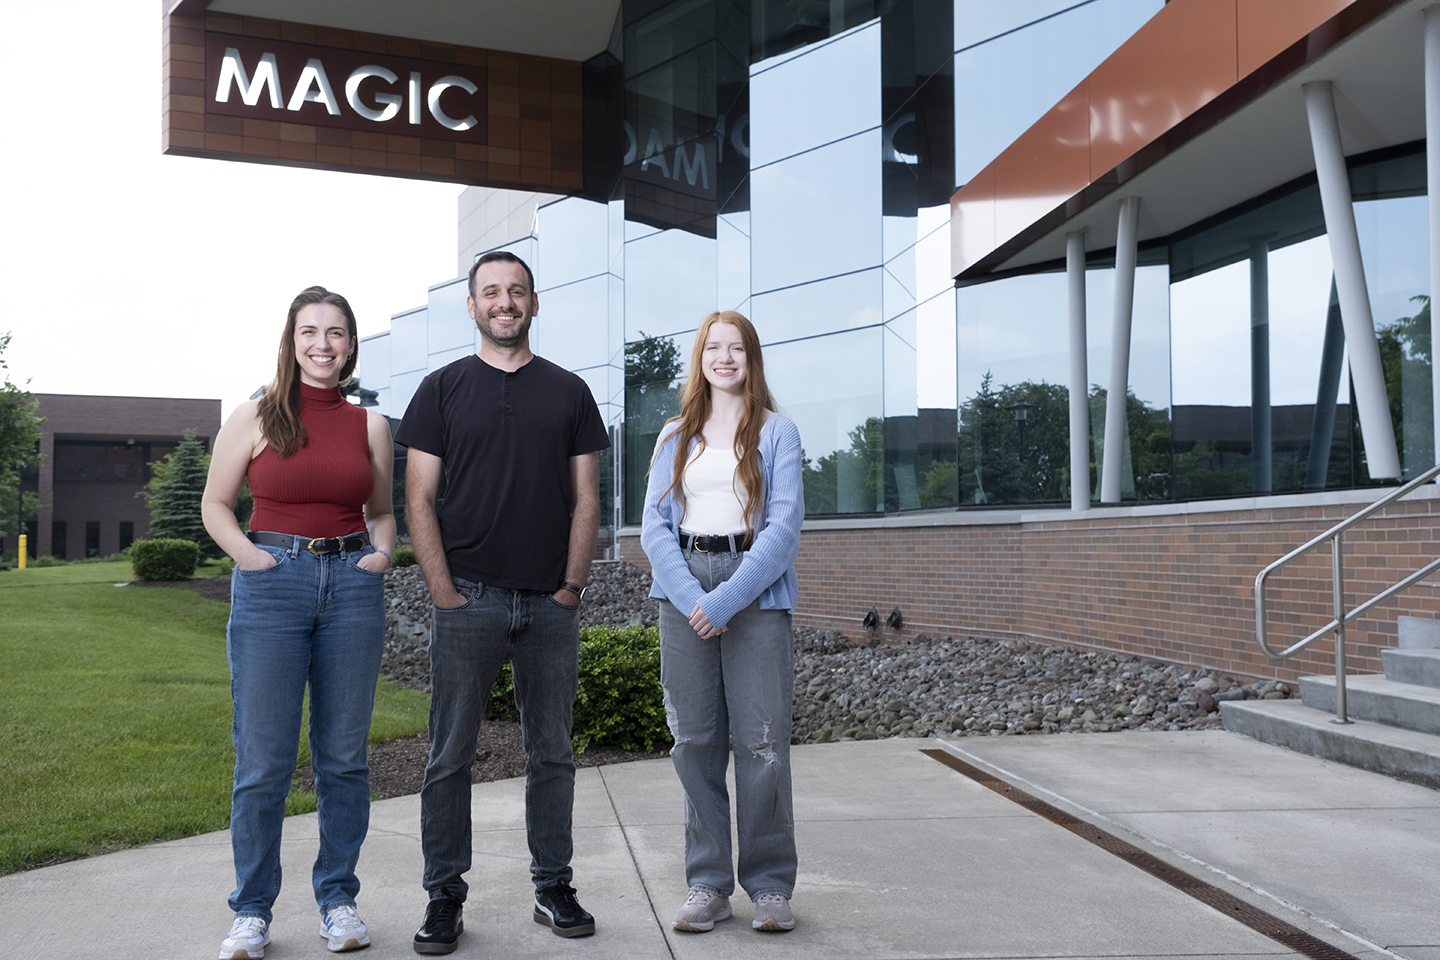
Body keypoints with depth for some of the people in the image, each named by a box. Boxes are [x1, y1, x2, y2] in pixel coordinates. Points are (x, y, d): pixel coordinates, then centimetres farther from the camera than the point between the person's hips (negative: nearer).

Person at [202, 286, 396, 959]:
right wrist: (251, 556, -7)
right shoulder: (257, 417, 3)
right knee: (263, 760, 0)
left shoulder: (370, 425, 9)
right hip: (271, 587, -2)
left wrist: (381, 554, 0)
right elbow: (215, 504, 8)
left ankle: (337, 898, 21)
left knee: (344, 755, 7)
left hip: (352, 587, 2)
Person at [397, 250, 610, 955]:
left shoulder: (569, 392, 11)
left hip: (552, 605, 2)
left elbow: (585, 498, 9)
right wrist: (446, 593, -7)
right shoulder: (442, 389, 5)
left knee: (552, 754, 9)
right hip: (469, 600, -2)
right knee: (450, 757, 2)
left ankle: (554, 886, 19)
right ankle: (444, 897, 11)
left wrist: (572, 586, -1)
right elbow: (419, 500, 1)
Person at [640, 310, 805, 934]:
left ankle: (770, 886, 6)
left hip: (757, 590, -2)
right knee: (695, 741, 2)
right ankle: (707, 884, 10)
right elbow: (654, 526, 7)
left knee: (761, 739, -5)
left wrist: (728, 598, -13)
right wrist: (692, 598, -9)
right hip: (684, 590, 3)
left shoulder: (776, 432, 6)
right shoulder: (675, 437, 15)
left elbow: (784, 526, -4)